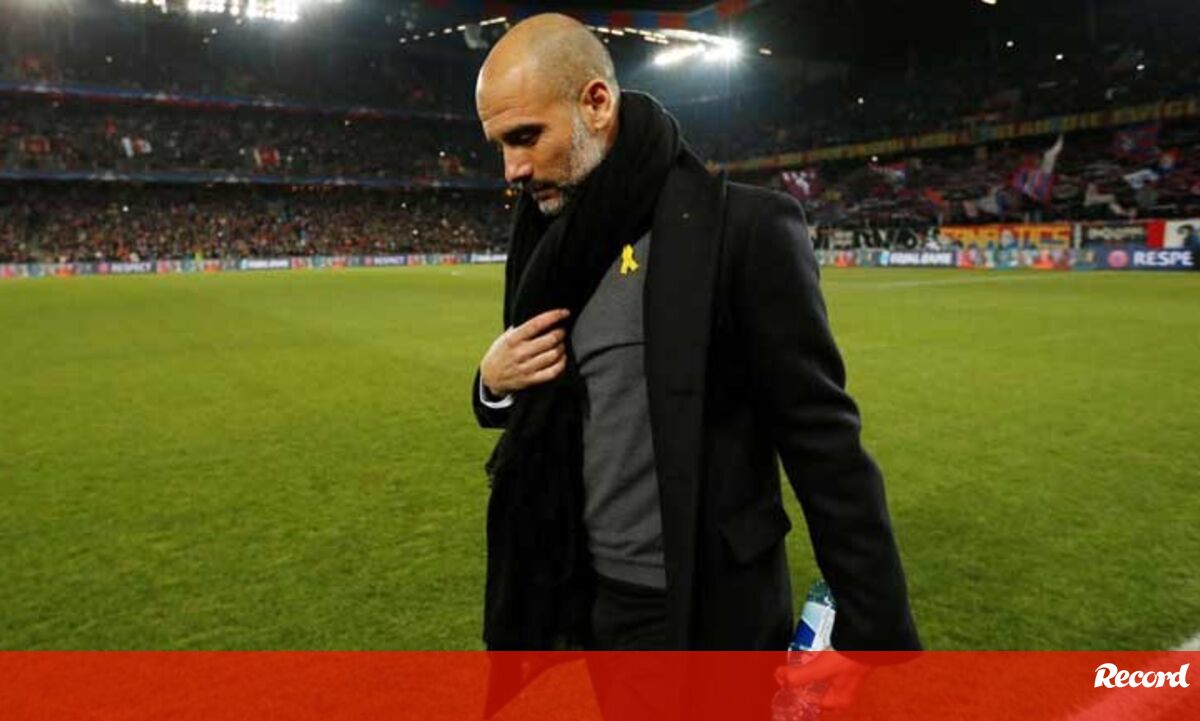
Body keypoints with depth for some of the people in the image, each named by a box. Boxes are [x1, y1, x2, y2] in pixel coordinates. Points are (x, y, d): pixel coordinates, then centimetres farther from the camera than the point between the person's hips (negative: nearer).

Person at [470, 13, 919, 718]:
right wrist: (495, 383, -8)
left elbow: (826, 444, -15)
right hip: (588, 599, 6)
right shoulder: (550, 246, 5)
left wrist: (878, 636, -14)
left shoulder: (743, 228, -16)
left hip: (707, 614, -6)